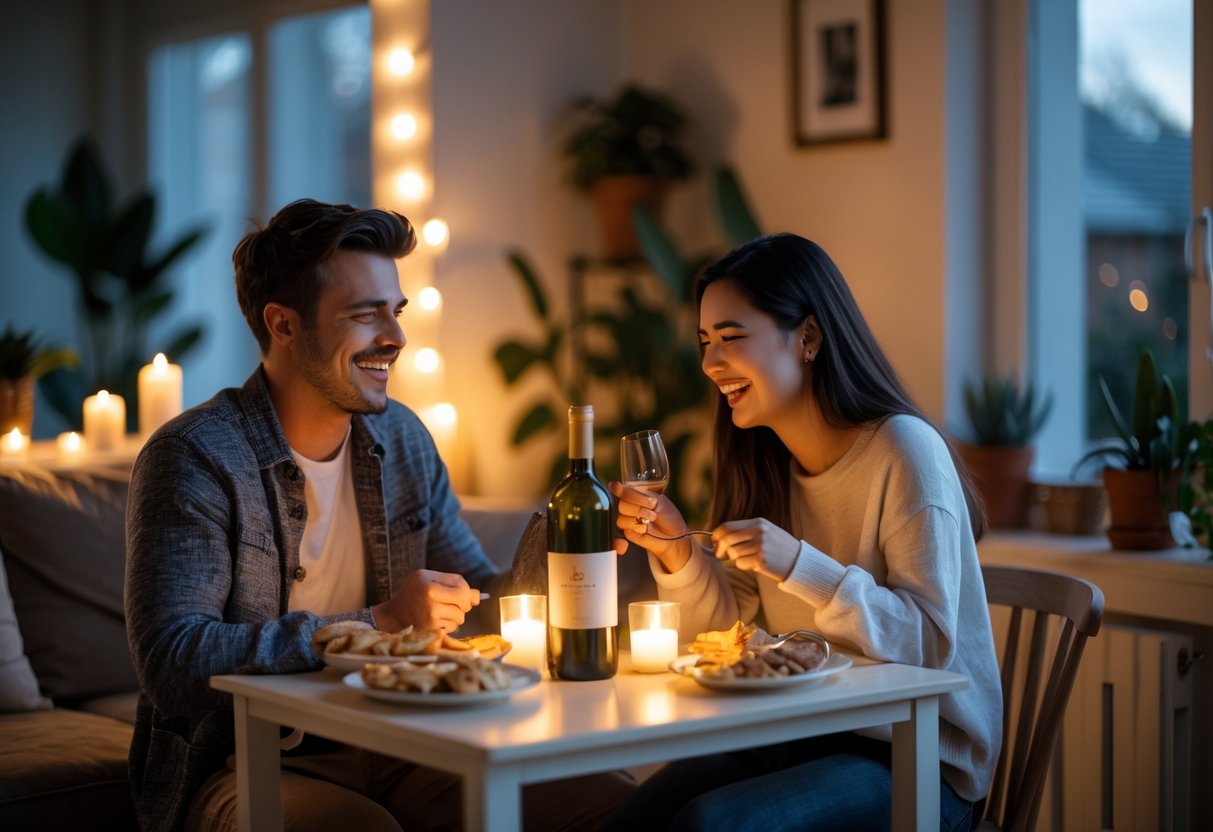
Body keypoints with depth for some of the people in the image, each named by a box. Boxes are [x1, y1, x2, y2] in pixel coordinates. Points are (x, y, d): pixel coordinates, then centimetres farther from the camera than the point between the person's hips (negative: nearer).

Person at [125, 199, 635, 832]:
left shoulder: (402, 440, 9)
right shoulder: (195, 458, -12)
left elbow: (480, 602, 16)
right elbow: (172, 662, -23)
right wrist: (378, 625, -24)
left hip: (386, 751, 6)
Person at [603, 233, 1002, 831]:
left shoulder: (904, 450, -15)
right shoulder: (767, 463, 7)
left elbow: (930, 641, -20)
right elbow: (732, 624, 9)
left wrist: (801, 566, -30)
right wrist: (676, 553, -10)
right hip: (805, 736, 6)